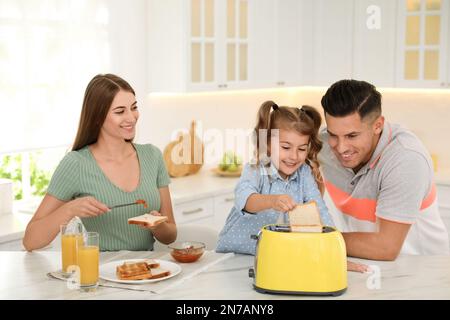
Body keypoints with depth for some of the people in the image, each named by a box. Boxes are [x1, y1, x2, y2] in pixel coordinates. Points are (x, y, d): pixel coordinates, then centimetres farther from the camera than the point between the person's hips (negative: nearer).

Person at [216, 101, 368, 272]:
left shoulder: (305, 174, 0)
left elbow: (320, 212, -5)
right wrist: (272, 201, -53)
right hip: (236, 254, -3)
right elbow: (244, 198, -32)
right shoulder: (255, 171, -11)